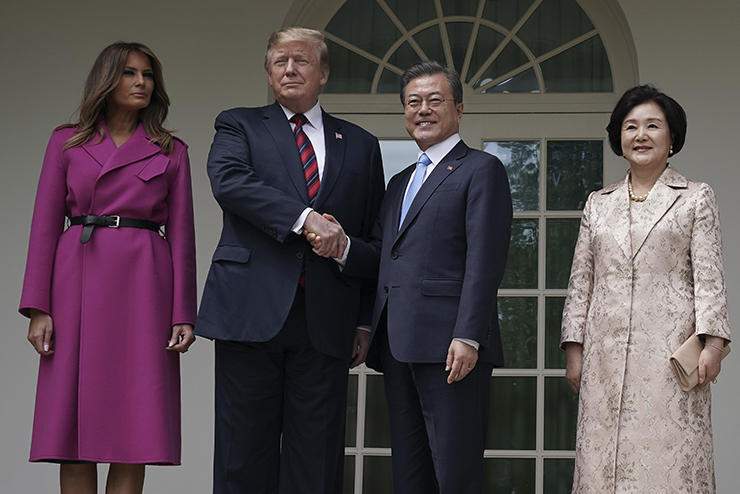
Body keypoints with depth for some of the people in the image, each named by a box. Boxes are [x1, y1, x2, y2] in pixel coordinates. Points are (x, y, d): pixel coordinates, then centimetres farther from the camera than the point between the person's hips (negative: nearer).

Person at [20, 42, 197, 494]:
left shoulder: (172, 152, 11)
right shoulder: (68, 143, 10)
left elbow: (182, 236, 8)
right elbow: (46, 225, 6)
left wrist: (183, 315, -1)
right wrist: (38, 307, -4)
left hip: (144, 287, 0)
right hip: (78, 284, 0)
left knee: (134, 433, -4)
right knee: (74, 424, -2)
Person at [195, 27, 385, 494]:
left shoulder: (360, 145, 18)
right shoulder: (239, 126, 13)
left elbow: (374, 240, 17)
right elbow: (229, 181, -9)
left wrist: (366, 322, 9)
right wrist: (305, 218, -19)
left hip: (327, 322, 2)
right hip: (252, 312, -1)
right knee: (244, 455, 0)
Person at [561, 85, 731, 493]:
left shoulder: (696, 198, 7)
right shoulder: (598, 204, 16)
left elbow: (709, 275, 1)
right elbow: (580, 281, 15)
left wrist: (712, 342, -10)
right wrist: (574, 350, 8)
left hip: (670, 350, -3)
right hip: (607, 352, 3)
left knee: (669, 455, -7)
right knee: (605, 457, 0)